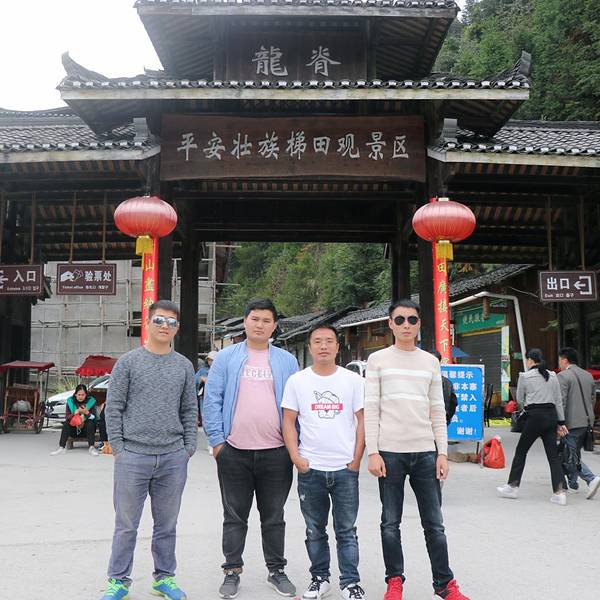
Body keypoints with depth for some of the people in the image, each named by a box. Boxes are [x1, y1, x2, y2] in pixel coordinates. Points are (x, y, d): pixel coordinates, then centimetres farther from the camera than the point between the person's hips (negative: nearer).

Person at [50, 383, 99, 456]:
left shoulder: (91, 401, -4)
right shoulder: (70, 401, 0)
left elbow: (93, 417, -10)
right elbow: (67, 416, -8)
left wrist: (86, 412, -31)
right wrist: (75, 414, -28)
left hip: (86, 429, -1)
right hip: (74, 429, 2)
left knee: (90, 423, -31)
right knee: (66, 424, -24)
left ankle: (91, 447, -37)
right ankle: (61, 447, -31)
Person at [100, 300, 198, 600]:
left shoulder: (184, 366, 8)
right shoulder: (128, 362, 0)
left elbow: (190, 411, 11)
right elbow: (114, 407, 0)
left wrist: (188, 448, 4)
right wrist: (117, 447, -6)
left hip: (173, 458, 3)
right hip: (133, 456, -2)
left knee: (167, 524, 13)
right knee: (126, 524, 6)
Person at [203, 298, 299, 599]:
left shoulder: (287, 361, 6)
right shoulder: (226, 358, 3)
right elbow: (212, 400, 0)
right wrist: (216, 440, -6)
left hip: (276, 453, 1)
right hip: (234, 451, -1)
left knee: (274, 517, 13)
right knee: (234, 517, 11)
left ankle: (276, 570, 27)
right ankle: (232, 571, 24)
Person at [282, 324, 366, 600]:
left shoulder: (353, 380, 1)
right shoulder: (297, 381, 1)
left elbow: (362, 421, 2)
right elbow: (288, 422, 2)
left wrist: (356, 459, -4)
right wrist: (296, 457, -7)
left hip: (345, 469, -1)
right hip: (310, 469, 1)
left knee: (346, 530, 7)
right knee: (315, 530, 13)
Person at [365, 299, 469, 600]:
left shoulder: (431, 362, 11)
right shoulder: (378, 359, 3)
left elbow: (437, 411, 11)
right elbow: (371, 409, -1)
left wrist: (442, 453, 4)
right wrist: (373, 452, -8)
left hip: (425, 452, 2)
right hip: (390, 451, -2)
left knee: (434, 524, 7)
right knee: (391, 523, 6)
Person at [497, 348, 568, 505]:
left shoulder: (525, 376, -6)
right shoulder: (552, 376, 7)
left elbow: (519, 400, 4)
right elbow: (558, 401, 9)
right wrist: (561, 422, 13)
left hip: (535, 417, -5)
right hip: (551, 416, 5)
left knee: (521, 450, 9)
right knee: (553, 454, 5)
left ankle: (513, 486, 17)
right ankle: (560, 492, -2)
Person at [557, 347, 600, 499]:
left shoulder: (563, 376, -11)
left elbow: (561, 401, -17)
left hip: (572, 423, -8)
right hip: (587, 421, 8)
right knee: (575, 453, 18)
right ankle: (573, 484, 25)